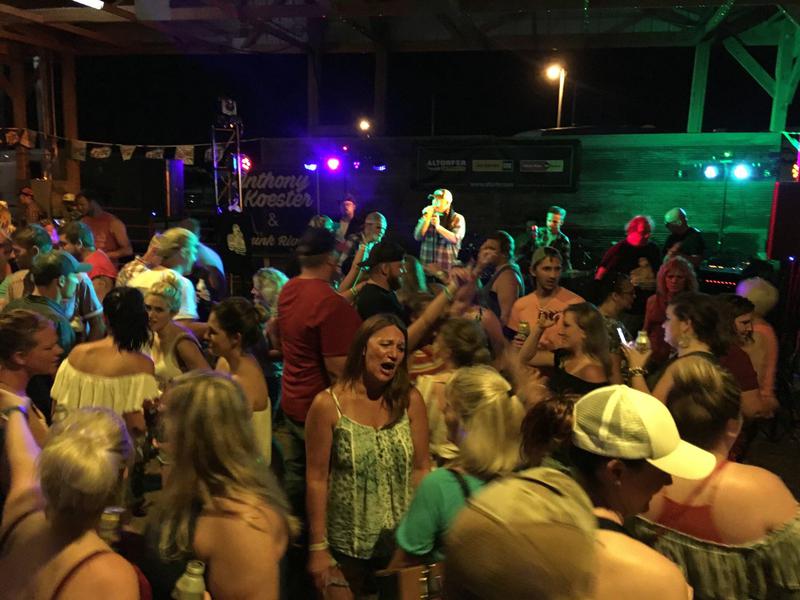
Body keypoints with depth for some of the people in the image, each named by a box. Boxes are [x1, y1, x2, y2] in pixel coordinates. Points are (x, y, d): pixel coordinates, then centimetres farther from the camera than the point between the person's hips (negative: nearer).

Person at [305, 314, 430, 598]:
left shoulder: (410, 400, -5)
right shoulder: (328, 404, -13)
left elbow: (421, 469, 0)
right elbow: (317, 479, -10)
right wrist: (318, 548, -9)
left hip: (403, 543, 2)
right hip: (347, 547, -2)